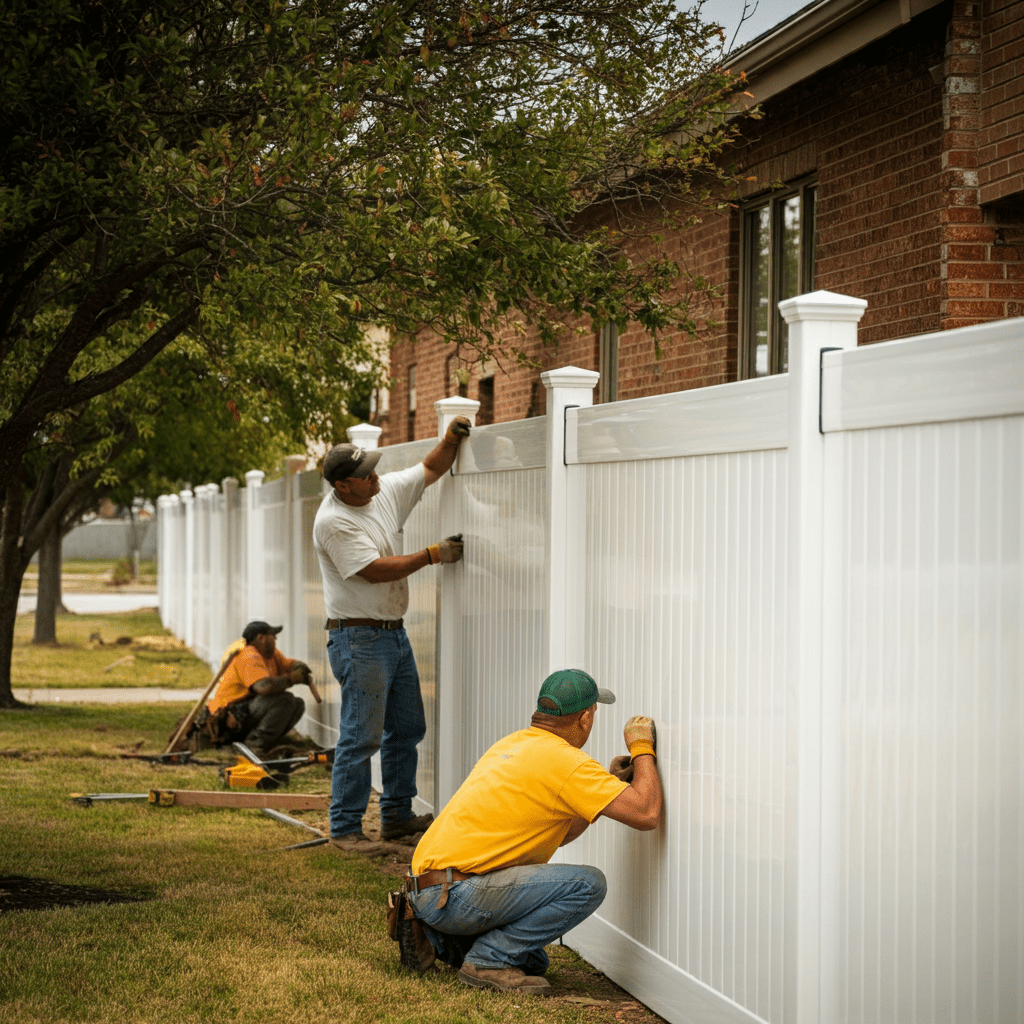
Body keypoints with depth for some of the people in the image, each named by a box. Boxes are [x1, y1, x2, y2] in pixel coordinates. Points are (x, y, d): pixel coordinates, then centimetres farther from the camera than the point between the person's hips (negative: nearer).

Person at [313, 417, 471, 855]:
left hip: (394, 633, 9)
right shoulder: (333, 522, -19)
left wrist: (451, 438, -3)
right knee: (361, 737, -8)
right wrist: (434, 555, -17)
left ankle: (397, 815, 26)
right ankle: (345, 830, -1)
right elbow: (375, 570, -21)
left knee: (407, 728, 15)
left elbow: (431, 468, 17)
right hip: (358, 639, -9)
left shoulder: (386, 491, 5)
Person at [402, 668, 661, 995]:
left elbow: (560, 834, 24)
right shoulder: (564, 760, -13)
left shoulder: (513, 744, 16)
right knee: (587, 884, -14)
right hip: (452, 895, -10)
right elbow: (646, 814, -17)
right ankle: (489, 961, -10)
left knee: (534, 963, 23)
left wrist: (612, 782, 21)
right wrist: (642, 748, -2)